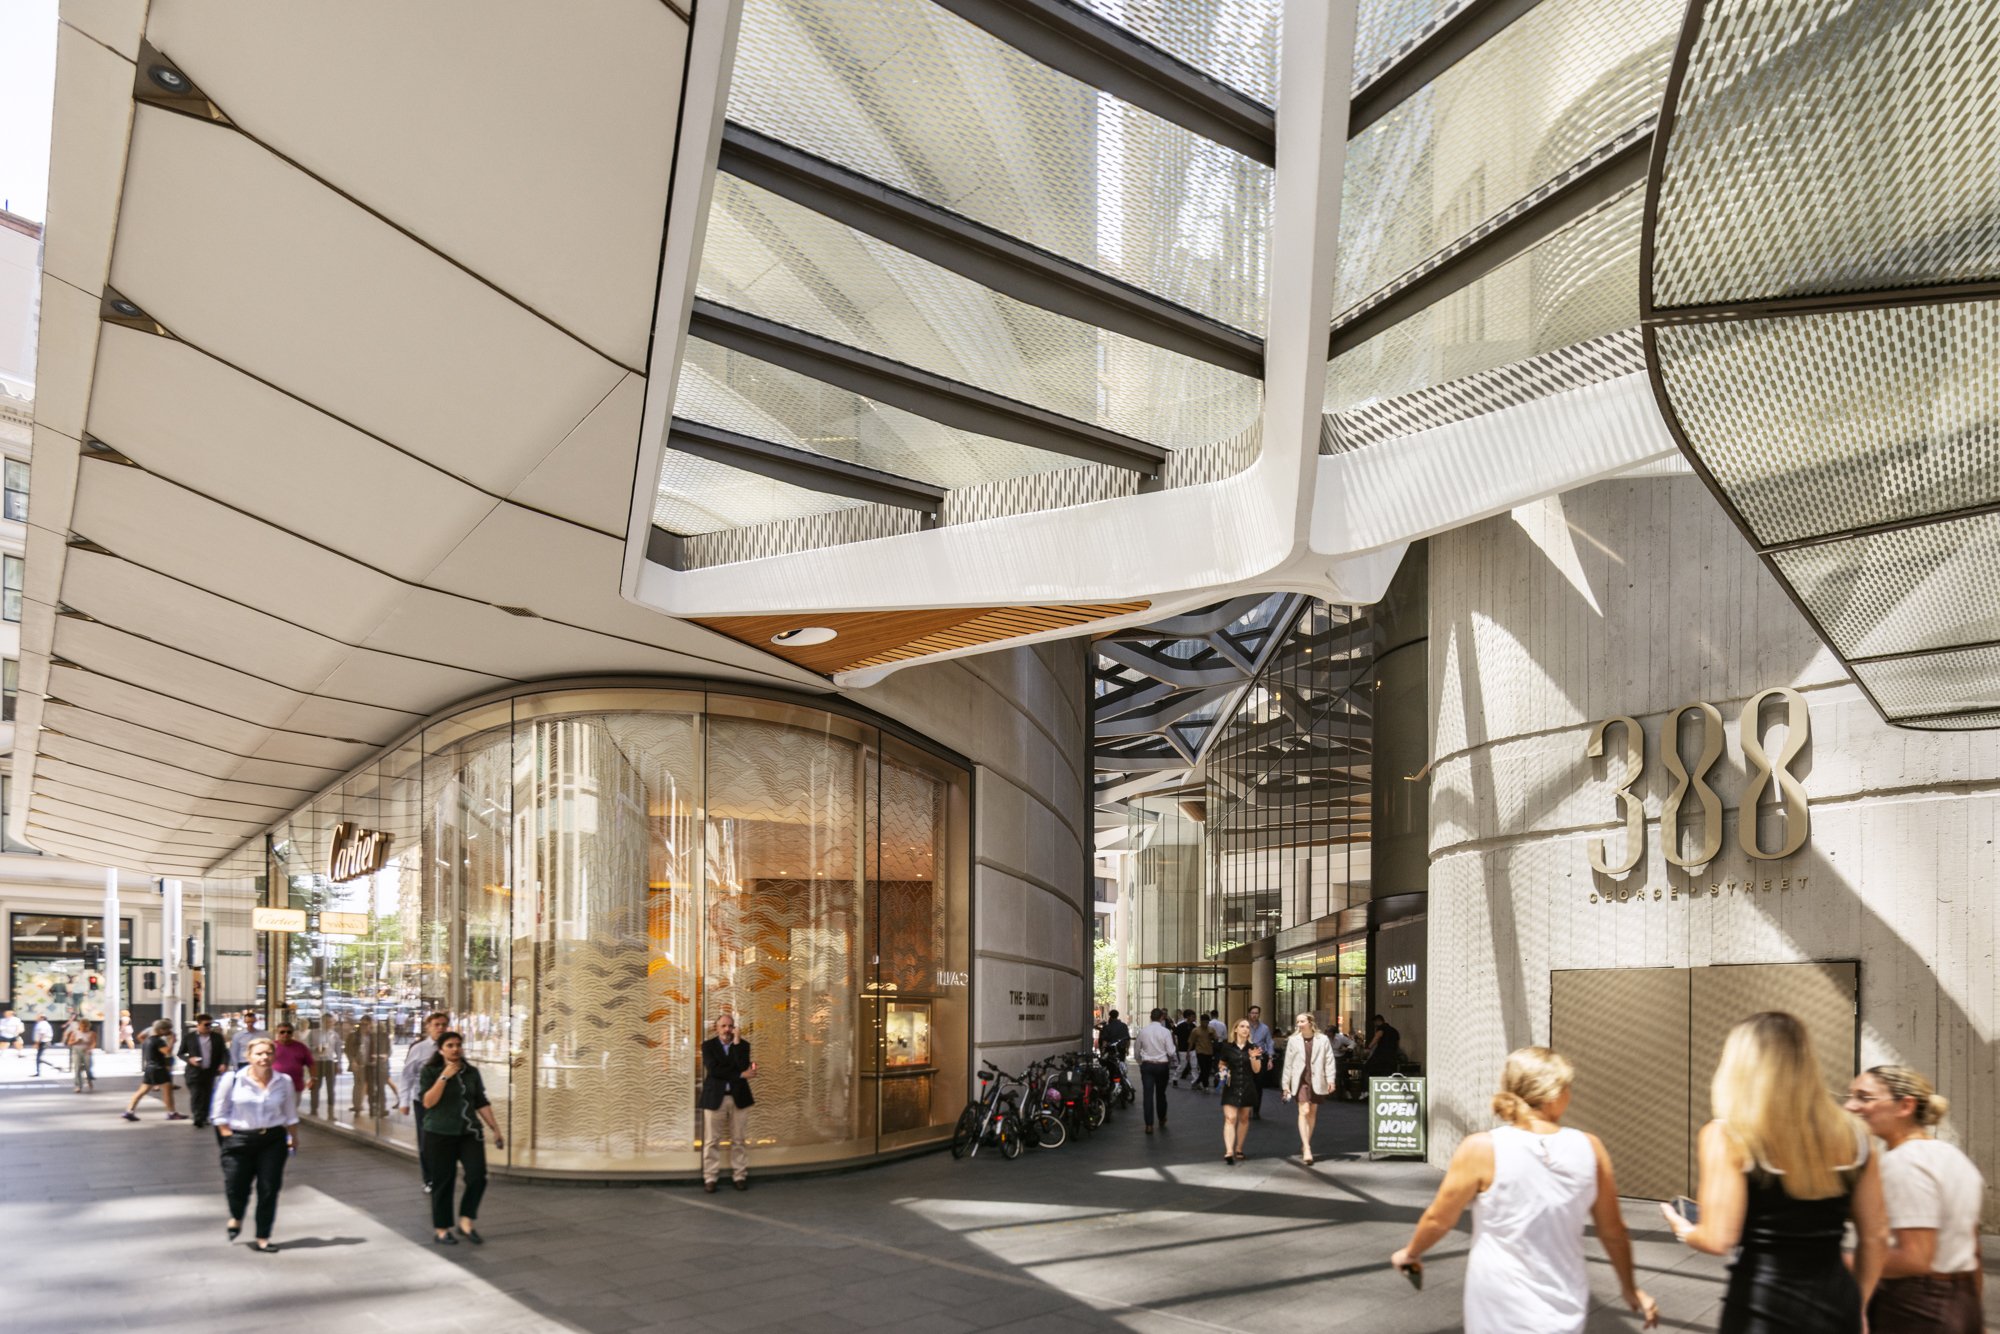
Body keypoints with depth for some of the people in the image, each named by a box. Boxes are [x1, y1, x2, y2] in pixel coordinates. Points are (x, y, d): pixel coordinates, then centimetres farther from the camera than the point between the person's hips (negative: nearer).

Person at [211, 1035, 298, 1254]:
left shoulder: (284, 1082, -1)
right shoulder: (232, 1080, -8)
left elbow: (290, 1114, 11)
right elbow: (220, 1113, -1)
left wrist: (292, 1136, 11)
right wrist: (228, 1137, -6)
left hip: (273, 1140, 2)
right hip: (239, 1140, -1)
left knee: (269, 1190, 1)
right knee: (235, 1187, 2)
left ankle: (262, 1238, 14)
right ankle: (236, 1217, 39)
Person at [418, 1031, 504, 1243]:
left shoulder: (472, 1072, 7)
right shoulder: (430, 1071, -3)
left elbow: (481, 1103, 12)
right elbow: (428, 1102, -14)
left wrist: (495, 1129, 9)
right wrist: (444, 1077, -20)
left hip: (469, 1132, 3)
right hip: (439, 1134, -3)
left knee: (478, 1176, -9)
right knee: (443, 1182, 2)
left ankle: (466, 1222, 7)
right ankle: (442, 1230, 17)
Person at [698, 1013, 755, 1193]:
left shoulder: (743, 1045, 6)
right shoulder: (708, 1046, 2)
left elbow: (743, 1066, -11)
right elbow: (713, 1069, -13)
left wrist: (736, 1043, -12)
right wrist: (741, 1075, -14)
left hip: (739, 1097, 1)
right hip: (715, 1098, -1)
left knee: (739, 1140, 5)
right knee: (712, 1141, 1)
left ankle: (739, 1176, 13)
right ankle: (710, 1178, 7)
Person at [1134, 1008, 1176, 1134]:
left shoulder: (1143, 1031, -3)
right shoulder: (1165, 1032, -10)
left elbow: (1136, 1046, 8)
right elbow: (1171, 1052, -12)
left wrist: (1140, 1062, 19)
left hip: (1147, 1065, 1)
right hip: (1162, 1065, -1)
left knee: (1148, 1094, 0)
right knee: (1161, 1093, 16)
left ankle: (1149, 1125, -4)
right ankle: (1162, 1121, 30)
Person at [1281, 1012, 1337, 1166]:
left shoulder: (1322, 1039, 0)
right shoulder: (1294, 1040, 3)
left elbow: (1329, 1061, 1)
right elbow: (1288, 1063, 7)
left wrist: (1330, 1079, -7)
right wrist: (1285, 1083, 7)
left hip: (1317, 1080, 1)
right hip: (1300, 1079, -1)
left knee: (1312, 1113, 11)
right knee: (1304, 1111, -14)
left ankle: (1305, 1144, 27)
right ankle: (1306, 1148, -18)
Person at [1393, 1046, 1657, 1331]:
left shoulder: (1482, 1149, -15)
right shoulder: (1589, 1148, -7)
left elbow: (1438, 1219, -4)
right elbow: (1613, 1232, 4)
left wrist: (1411, 1253, 15)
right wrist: (1630, 1287, 21)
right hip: (1566, 1311, 3)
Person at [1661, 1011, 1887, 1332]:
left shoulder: (1727, 1136, -10)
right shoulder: (1851, 1135, 4)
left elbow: (1719, 1239, -15)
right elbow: (1875, 1236, 10)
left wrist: (1683, 1229, 6)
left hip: (1764, 1307, -4)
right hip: (1835, 1301, 4)